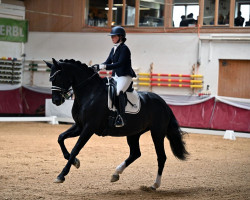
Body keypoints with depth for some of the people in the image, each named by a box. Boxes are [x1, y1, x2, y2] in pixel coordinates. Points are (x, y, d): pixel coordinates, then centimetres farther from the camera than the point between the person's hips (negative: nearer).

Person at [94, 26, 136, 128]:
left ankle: (121, 118, -34)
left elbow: (120, 63, -21)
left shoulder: (124, 49, -11)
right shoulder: (114, 49, 15)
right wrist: (97, 67, 1)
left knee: (119, 92, -31)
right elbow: (108, 62, 16)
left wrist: (105, 67, -26)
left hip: (125, 76, -10)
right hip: (115, 76, 10)